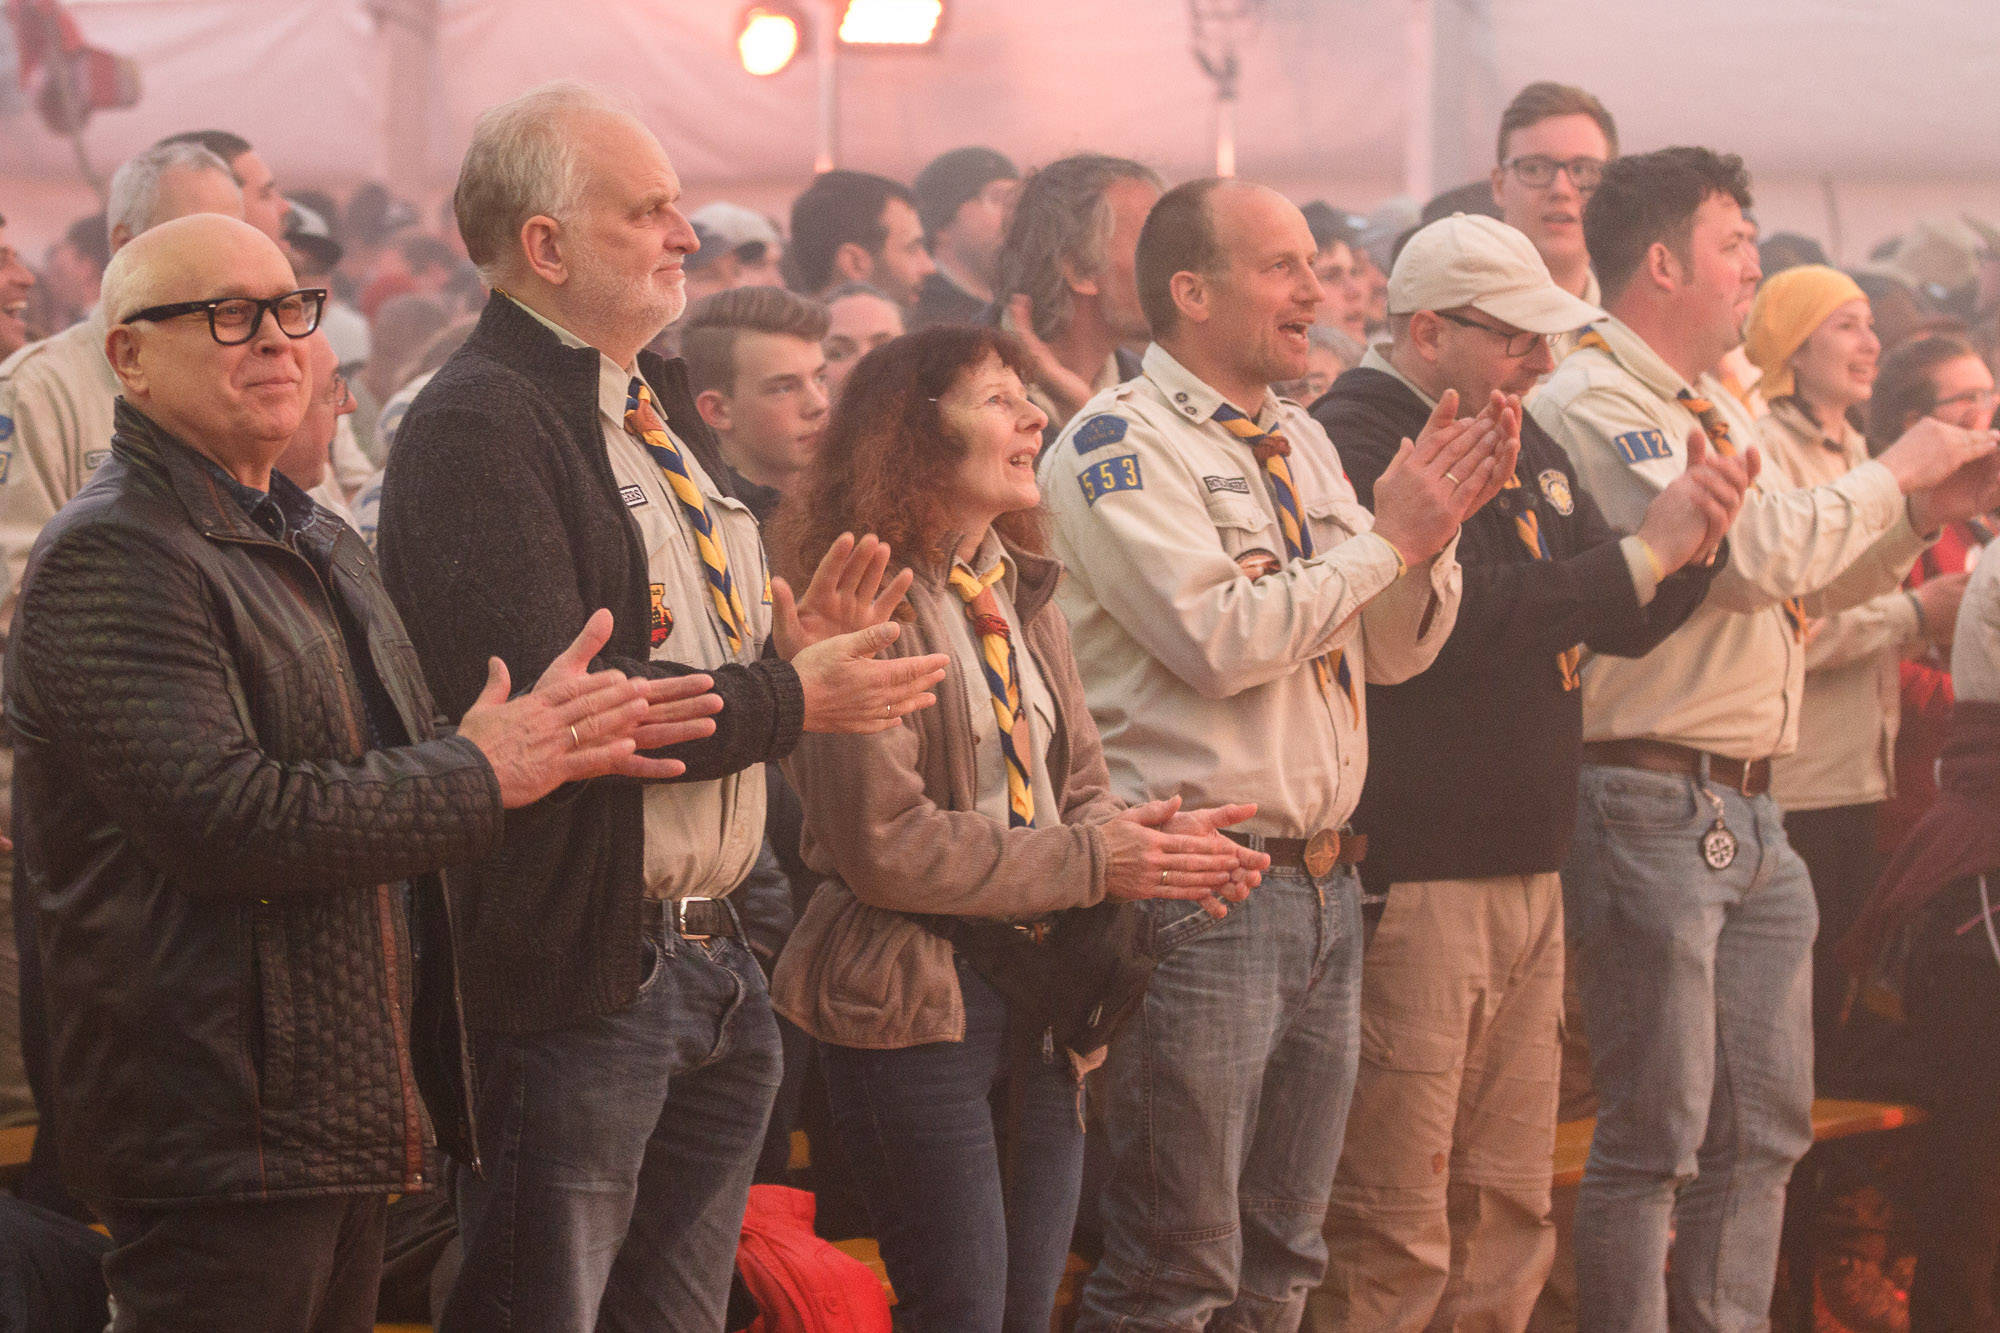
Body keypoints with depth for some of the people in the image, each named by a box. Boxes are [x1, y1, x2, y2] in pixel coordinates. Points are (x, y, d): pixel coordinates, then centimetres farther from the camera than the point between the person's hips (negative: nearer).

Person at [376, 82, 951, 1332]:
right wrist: (788, 696, -16)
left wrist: (789, 646, 3)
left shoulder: (664, 410, 17)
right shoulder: (477, 427, -15)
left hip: (708, 947, 9)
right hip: (577, 979, -9)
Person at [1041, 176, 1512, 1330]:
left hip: (1323, 881, 8)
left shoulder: (1302, 442, 16)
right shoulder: (1122, 444, -9)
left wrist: (1439, 523, -2)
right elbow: (1220, 638, -21)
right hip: (1202, 886, -8)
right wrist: (1386, 538, -13)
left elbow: (1395, 652, 16)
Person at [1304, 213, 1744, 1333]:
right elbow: (1459, 614, -26)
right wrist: (1642, 552, -21)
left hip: (1526, 866, 9)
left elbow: (1627, 624, 18)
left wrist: (1692, 544, -2)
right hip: (1409, 877, -9)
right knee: (1393, 1237, -5)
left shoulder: (1526, 447, 17)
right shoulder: (1358, 443, -12)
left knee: (1508, 1217, 13)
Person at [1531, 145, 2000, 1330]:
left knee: (1765, 1128, 12)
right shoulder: (1593, 405, -12)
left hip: (1749, 810, 9)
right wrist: (1891, 475, -6)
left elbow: (1806, 587, 24)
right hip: (1653, 804, -9)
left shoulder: (1716, 406, 17)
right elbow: (1755, 554, -21)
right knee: (1656, 1135, -6)